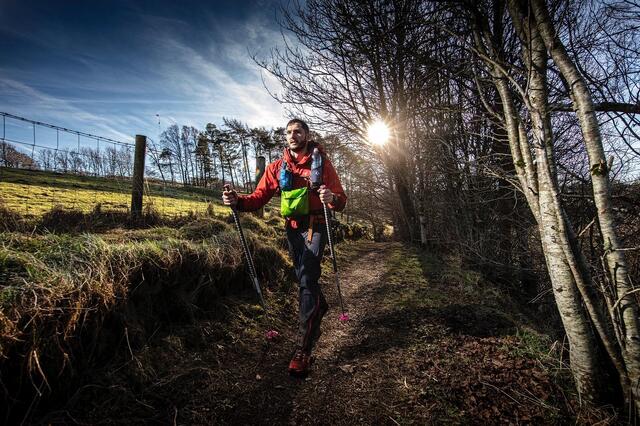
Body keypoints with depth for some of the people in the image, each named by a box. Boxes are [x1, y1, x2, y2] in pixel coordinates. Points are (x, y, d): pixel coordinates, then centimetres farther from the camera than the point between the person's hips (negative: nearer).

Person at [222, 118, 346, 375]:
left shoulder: (321, 163, -5)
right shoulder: (277, 167, 5)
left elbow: (341, 201, -10)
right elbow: (259, 197, -2)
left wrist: (332, 198, -34)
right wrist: (237, 201, -22)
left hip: (315, 228, -4)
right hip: (292, 228, 5)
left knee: (307, 281, -14)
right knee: (304, 278, 18)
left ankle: (304, 349, -7)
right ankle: (319, 307, 49)